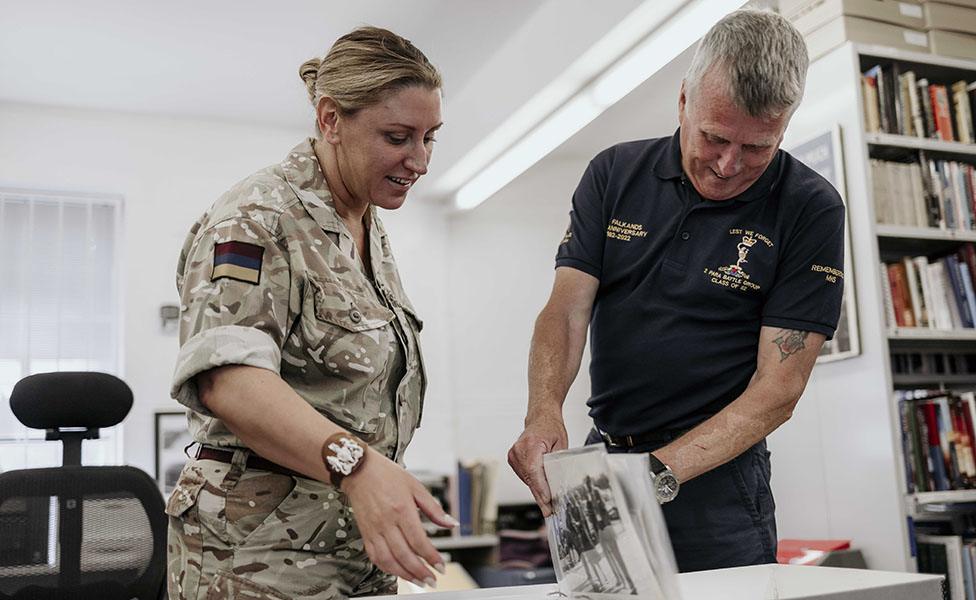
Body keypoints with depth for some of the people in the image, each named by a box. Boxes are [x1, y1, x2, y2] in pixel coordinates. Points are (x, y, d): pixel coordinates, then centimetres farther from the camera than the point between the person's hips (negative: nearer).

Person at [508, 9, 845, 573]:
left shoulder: (811, 209, -11)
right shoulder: (614, 174, -2)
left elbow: (779, 387, -14)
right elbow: (566, 310, -7)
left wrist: (658, 472, -25)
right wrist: (544, 414, -26)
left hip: (716, 478, -3)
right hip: (601, 458, 3)